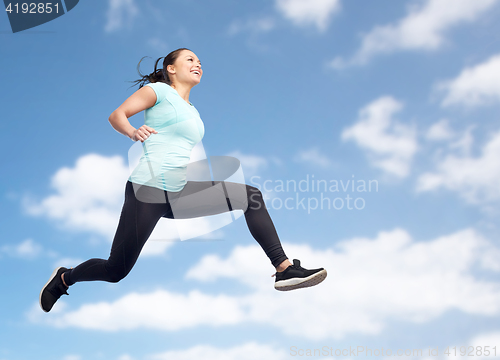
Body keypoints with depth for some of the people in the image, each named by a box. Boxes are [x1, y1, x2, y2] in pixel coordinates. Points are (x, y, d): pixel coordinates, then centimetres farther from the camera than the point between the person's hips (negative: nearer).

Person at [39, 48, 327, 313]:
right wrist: (133, 132, -25)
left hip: (179, 193, 7)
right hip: (147, 190, -7)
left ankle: (285, 270, -8)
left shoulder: (193, 112, 23)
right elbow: (116, 115, -4)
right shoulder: (159, 90, 3)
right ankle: (63, 278, 28)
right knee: (116, 270, -3)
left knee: (251, 196, -6)